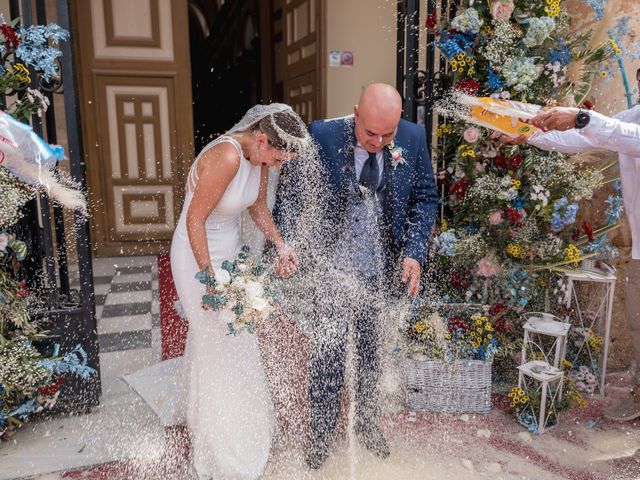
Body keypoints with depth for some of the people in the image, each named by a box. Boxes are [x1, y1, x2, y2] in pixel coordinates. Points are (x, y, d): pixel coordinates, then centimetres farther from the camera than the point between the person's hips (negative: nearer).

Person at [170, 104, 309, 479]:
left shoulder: (259, 155, -5)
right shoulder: (227, 157, -31)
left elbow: (258, 206, 8)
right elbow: (195, 219, -26)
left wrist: (280, 245, -4)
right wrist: (209, 277, -24)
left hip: (231, 250, 8)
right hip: (199, 255, -8)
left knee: (236, 343, 21)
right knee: (220, 349, 4)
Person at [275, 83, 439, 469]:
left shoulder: (413, 138, -7)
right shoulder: (322, 136, -15)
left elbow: (425, 198, 2)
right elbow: (290, 195, -6)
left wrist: (414, 252, -8)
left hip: (383, 268, 3)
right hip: (332, 267, -2)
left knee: (371, 352, 19)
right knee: (328, 354, 5)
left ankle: (367, 422, 43)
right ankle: (321, 433, 30)